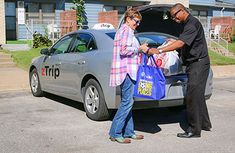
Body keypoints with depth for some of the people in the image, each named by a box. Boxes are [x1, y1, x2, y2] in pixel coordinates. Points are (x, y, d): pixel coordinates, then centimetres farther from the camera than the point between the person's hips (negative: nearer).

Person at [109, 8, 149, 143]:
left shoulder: (122, 30, 25)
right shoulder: (127, 30, -8)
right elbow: (124, 50, -19)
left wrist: (140, 49, 18)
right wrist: (140, 48, -8)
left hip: (126, 71, 11)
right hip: (126, 70, -11)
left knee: (127, 102, 11)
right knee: (127, 102, -11)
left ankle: (128, 132, 15)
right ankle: (115, 133, -8)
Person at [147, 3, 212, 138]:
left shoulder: (193, 23, -17)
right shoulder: (188, 24, 15)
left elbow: (180, 43, -30)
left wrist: (159, 51, -34)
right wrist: (173, 42, 10)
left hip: (198, 63, -11)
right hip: (194, 64, 11)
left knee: (192, 96, -9)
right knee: (198, 95, 17)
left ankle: (194, 130, -3)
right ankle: (205, 124, 29)